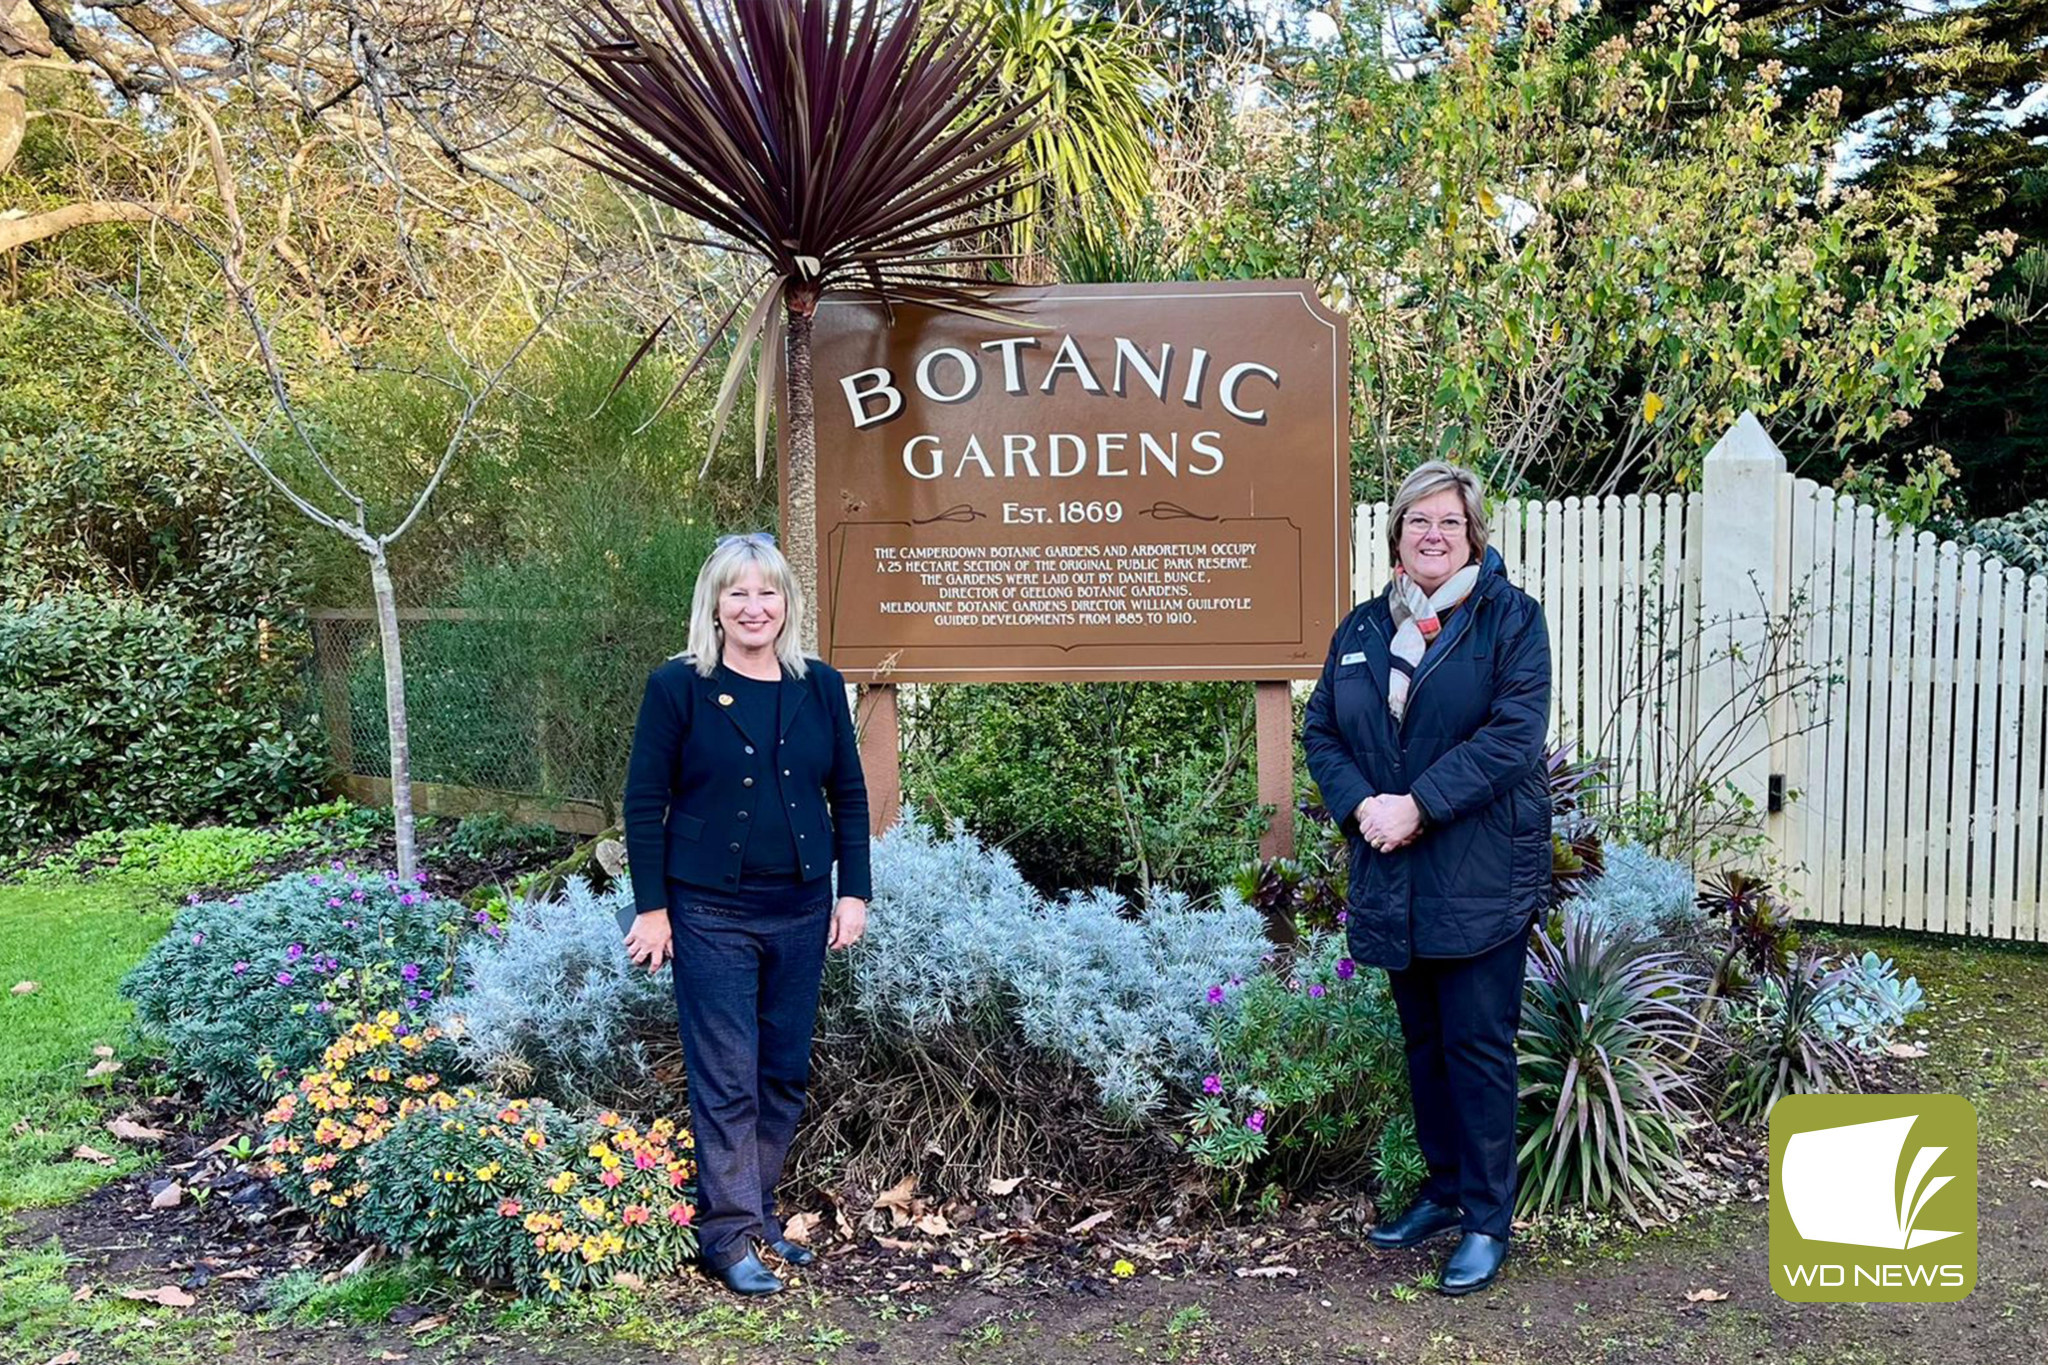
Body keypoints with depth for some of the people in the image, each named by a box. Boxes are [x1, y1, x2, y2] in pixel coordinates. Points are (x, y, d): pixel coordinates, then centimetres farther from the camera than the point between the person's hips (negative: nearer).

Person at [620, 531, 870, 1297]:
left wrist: (854, 892, 4)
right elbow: (645, 803, -5)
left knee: (785, 1073, 12)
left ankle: (757, 1209, 28)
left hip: (801, 910, 4)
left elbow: (848, 795, 8)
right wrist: (652, 907, -7)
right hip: (712, 913, -4)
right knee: (726, 1079, 0)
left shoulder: (820, 687, 3)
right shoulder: (678, 687, -7)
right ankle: (727, 1234, 12)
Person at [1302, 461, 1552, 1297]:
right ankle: (1445, 1188, 31)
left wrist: (1418, 805, -20)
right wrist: (1359, 805, -10)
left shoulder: (1509, 617, -5)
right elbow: (1320, 731, 9)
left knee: (1477, 1044, 1)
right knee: (1423, 1039, 16)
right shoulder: (1362, 628, 10)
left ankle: (1488, 1217, 14)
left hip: (1481, 874, -5)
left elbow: (1515, 733, -16)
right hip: (1393, 877, 5)